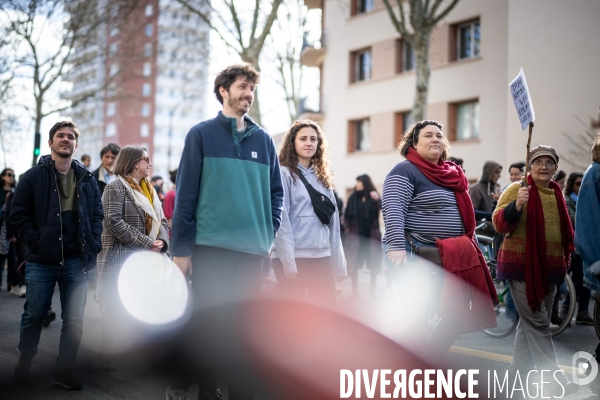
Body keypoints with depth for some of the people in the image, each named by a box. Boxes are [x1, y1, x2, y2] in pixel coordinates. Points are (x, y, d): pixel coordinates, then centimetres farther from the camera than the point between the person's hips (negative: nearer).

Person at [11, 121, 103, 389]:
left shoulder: (87, 179, 9)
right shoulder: (34, 177, 0)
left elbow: (97, 214, 13)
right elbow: (18, 214, -1)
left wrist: (93, 245, 1)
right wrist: (35, 242, -10)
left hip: (76, 261, 2)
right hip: (41, 261, -2)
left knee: (74, 321, 1)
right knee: (34, 316, 11)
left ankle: (64, 372, 14)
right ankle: (25, 360, 35)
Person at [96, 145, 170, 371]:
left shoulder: (149, 190, 18)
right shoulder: (115, 187, -6)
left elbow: (161, 221, 16)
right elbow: (114, 222, -17)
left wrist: (161, 241, -6)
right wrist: (146, 244, -18)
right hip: (119, 257, -7)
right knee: (114, 309, -4)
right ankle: (107, 358, 4)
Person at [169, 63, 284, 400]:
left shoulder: (264, 140, 12)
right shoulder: (202, 135, 2)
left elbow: (276, 191, 16)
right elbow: (185, 193, -2)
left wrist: (269, 233, 2)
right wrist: (181, 248, -6)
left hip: (252, 249, 3)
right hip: (211, 246, -3)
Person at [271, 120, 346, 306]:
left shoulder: (322, 178, 16)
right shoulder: (284, 174, -2)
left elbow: (333, 221, 14)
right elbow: (281, 220, -10)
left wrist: (338, 263, 8)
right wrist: (288, 262, -17)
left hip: (321, 256, 6)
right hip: (293, 256, -5)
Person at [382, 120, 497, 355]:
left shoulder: (452, 174, 16)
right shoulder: (405, 171, -9)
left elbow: (463, 214, 24)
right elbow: (393, 211, -21)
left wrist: (471, 246, 21)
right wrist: (396, 247, -31)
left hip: (449, 257, 8)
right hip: (415, 256, -8)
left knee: (459, 313, 8)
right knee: (417, 316, -5)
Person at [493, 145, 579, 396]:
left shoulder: (557, 194, 12)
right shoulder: (517, 189, -7)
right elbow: (500, 224, -15)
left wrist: (567, 256, 20)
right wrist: (517, 205, -30)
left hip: (549, 267, 7)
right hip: (522, 265, -7)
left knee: (531, 322, 14)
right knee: (537, 323, -8)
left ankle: (519, 371, 25)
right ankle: (555, 380, -7)